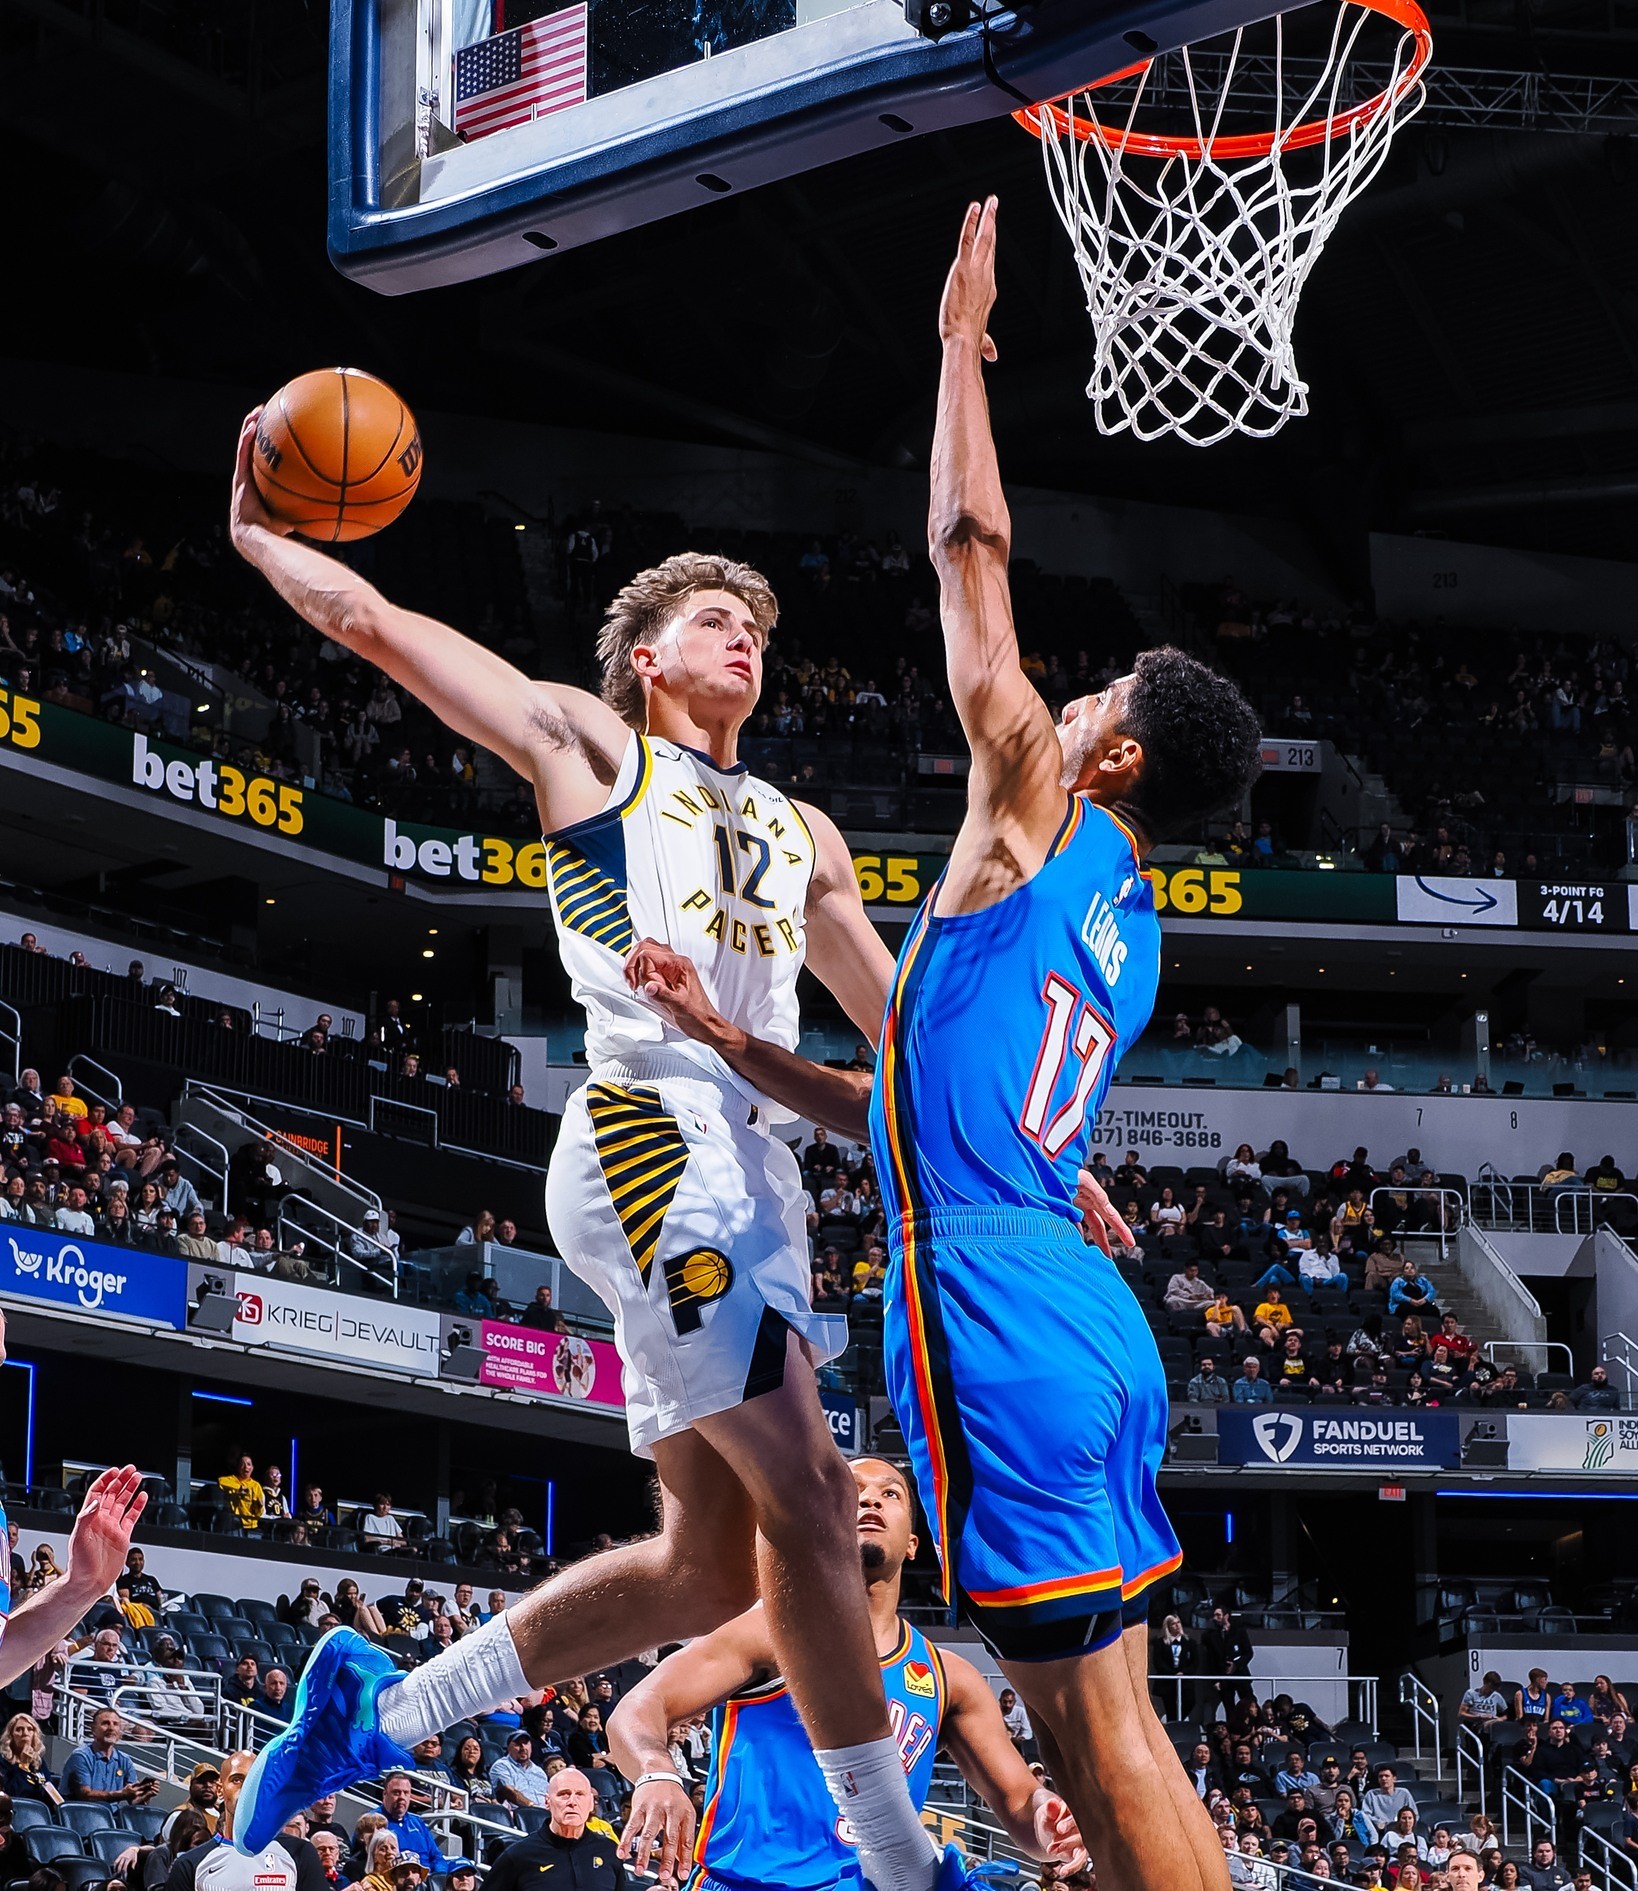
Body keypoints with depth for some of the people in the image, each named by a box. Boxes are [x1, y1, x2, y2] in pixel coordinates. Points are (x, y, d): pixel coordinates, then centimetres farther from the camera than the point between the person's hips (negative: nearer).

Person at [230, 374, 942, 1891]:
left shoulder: (801, 835, 28)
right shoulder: (585, 742, 11)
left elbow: (904, 1030, 28)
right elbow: (374, 623, 7)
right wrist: (258, 537, 19)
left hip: (746, 1167, 8)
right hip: (651, 1134, -8)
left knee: (709, 1563, 5)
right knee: (805, 1496, -14)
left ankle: (380, 1707, 14)